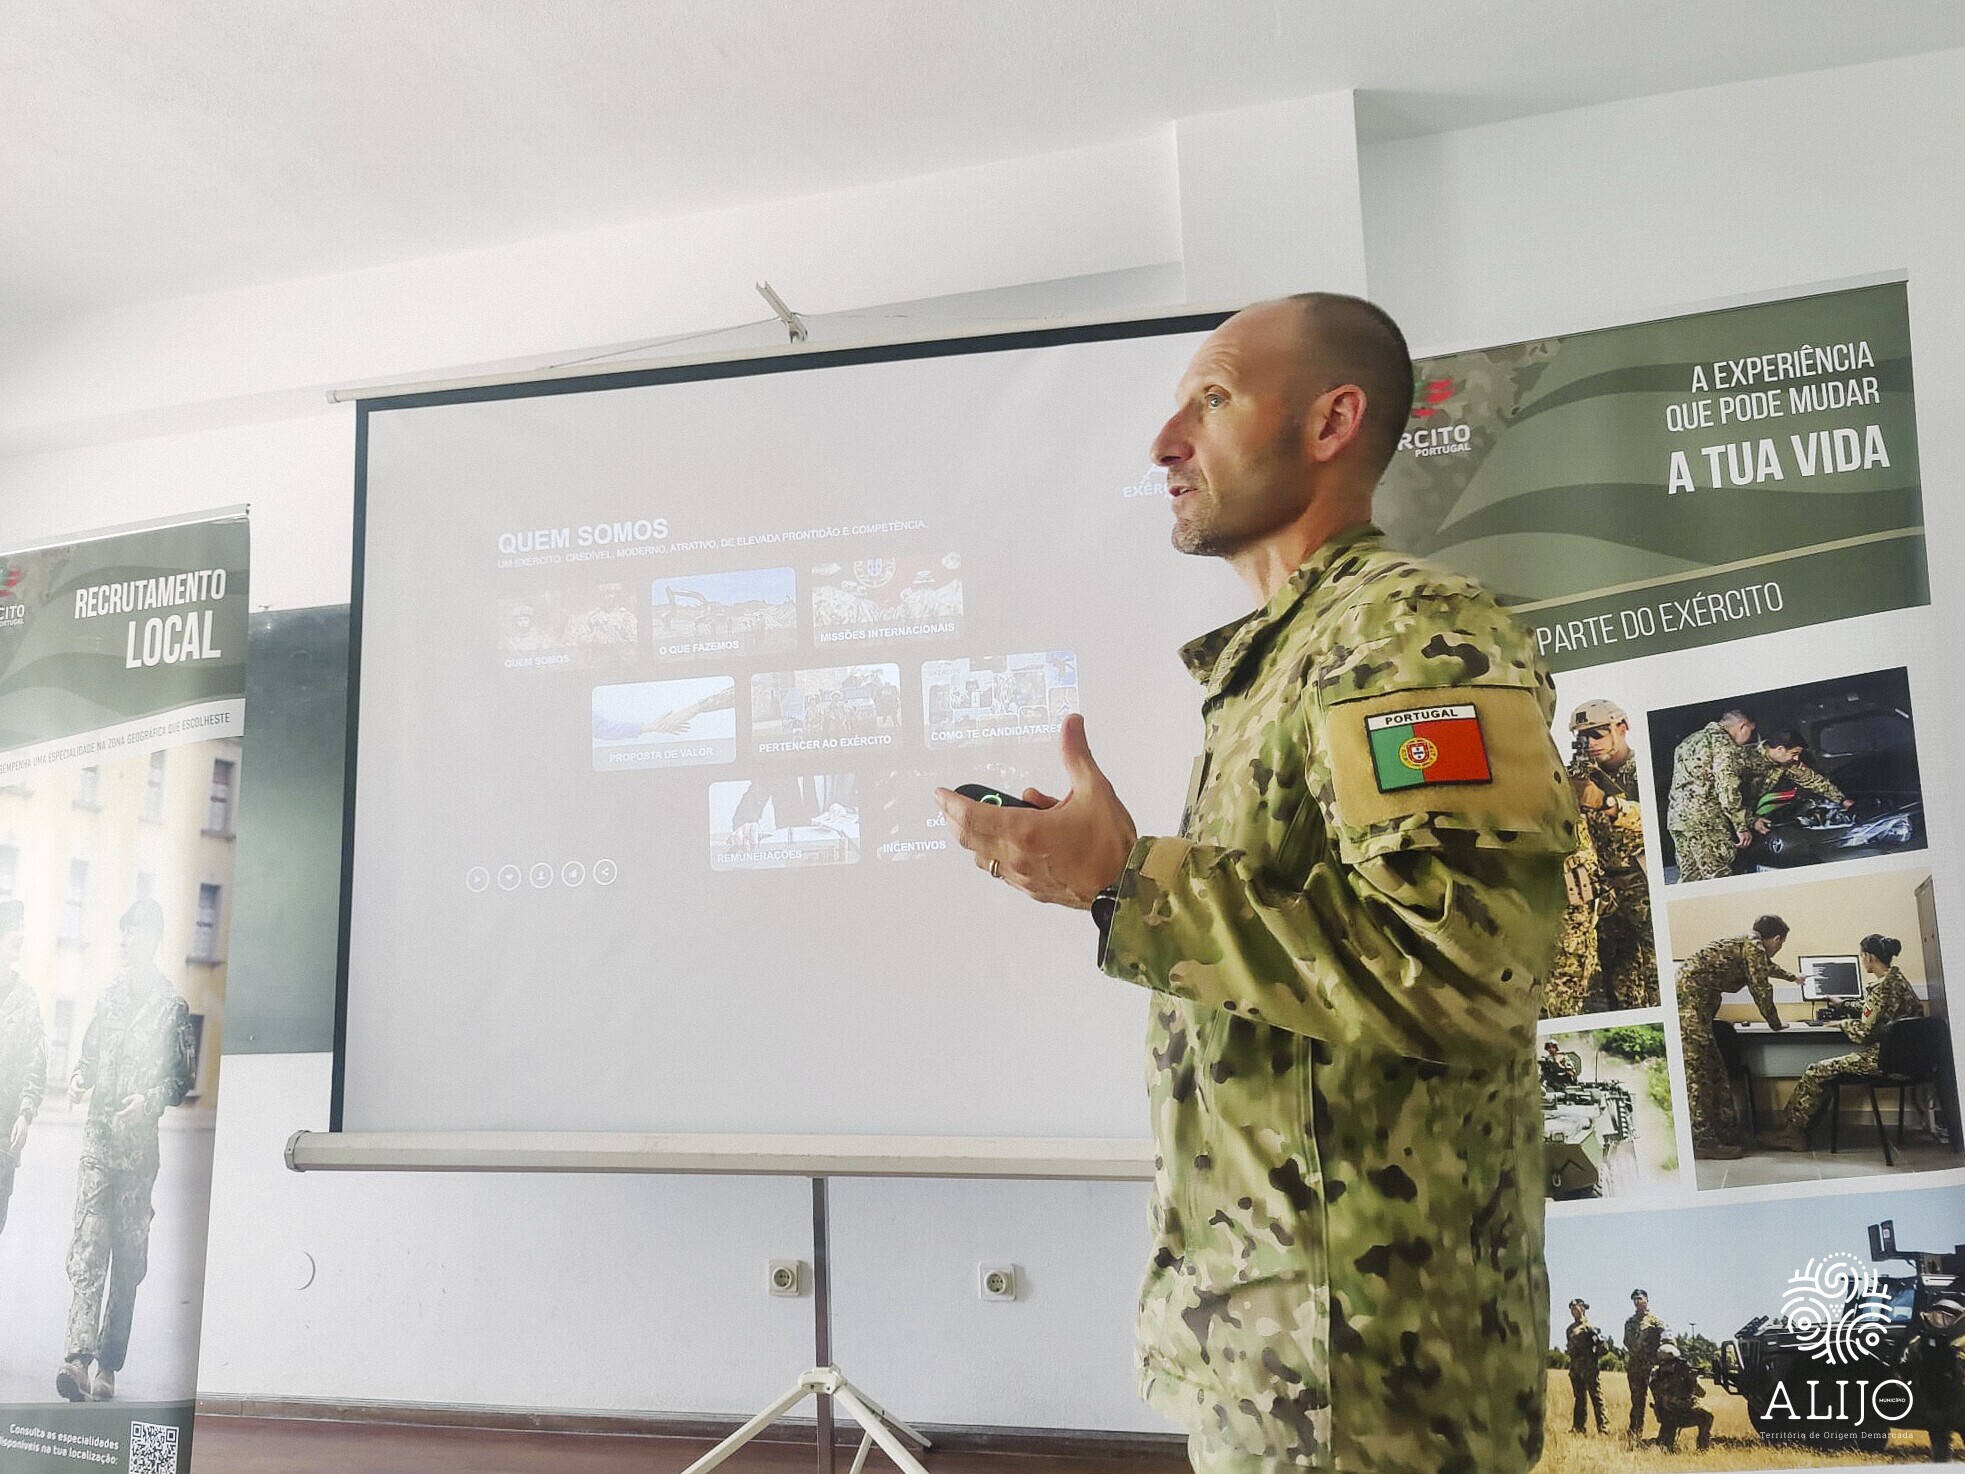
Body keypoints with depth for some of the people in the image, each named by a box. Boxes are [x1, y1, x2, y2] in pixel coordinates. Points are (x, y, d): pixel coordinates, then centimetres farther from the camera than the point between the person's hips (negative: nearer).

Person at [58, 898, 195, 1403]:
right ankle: (79, 1356, -13)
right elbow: (90, 1053, 21)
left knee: (129, 1252, 4)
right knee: (88, 1242, -9)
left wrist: (149, 1101, -15)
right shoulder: (110, 995, 11)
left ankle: (109, 1366, 12)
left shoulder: (172, 1005, -1)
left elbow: (182, 1077, 1)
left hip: (140, 1143, -2)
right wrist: (80, 1077, 0)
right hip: (98, 1135, 3)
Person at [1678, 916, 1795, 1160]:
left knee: (1712, 1069, 9)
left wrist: (1792, 977, 68)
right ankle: (1703, 1141, -10)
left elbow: (1765, 966, 50)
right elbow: (1761, 989, -2)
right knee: (1698, 1070, -10)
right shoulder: (1754, 946, -2)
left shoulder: (1748, 944, 27)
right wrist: (1775, 1023, 13)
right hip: (1690, 996, -10)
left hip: (1692, 998, 10)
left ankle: (1724, 1134, 13)